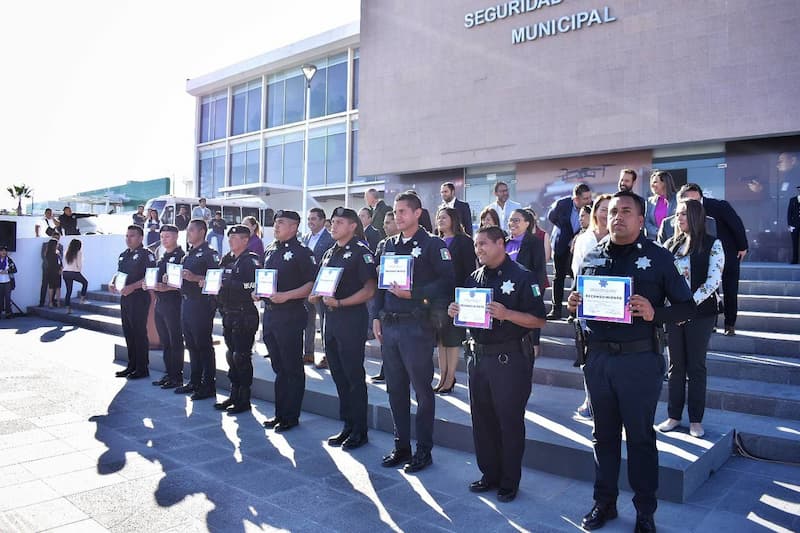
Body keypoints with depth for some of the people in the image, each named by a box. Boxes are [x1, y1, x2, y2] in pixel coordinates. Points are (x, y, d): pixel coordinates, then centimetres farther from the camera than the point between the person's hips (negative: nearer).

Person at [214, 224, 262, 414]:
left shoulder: (251, 260, -10)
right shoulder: (227, 259, 15)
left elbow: (256, 284, -23)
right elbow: (220, 281, 25)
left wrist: (231, 284, -20)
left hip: (245, 315, -8)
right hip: (228, 314, 8)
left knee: (242, 356, -4)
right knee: (231, 355, 13)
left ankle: (244, 400, 6)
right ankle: (234, 395, 24)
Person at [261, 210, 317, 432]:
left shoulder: (302, 253, -8)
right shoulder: (270, 251, 14)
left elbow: (312, 284, -15)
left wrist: (286, 296, -21)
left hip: (290, 316, -7)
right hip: (270, 314, 8)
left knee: (292, 369, 2)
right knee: (278, 367, 15)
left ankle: (291, 416, 11)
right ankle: (280, 412, 25)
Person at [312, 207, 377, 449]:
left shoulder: (361, 252, -8)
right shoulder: (329, 253, 16)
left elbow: (370, 289, -15)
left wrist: (340, 303, -20)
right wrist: (316, 296, 1)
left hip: (352, 318, -8)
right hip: (332, 319, 8)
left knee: (354, 377, -1)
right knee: (339, 376, 13)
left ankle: (360, 431, 11)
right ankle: (348, 426, 25)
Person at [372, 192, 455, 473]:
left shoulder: (432, 245, -5)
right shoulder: (389, 245, 14)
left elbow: (447, 281, -14)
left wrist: (413, 294, -20)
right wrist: (377, 317, 9)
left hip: (417, 325, -6)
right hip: (389, 325, 6)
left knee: (422, 389, 3)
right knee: (395, 388, 12)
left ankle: (423, 450, 16)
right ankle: (401, 446, 25)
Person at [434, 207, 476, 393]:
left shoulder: (464, 242, -2)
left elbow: (470, 270, -7)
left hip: (456, 296, -6)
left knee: (453, 338, -1)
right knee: (440, 338, 8)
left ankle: (450, 379, 6)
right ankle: (443, 377, 16)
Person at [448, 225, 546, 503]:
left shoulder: (522, 277, -9)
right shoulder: (475, 277, 11)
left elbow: (538, 320, -13)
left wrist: (506, 314, -26)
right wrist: (455, 311, -3)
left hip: (510, 358, -6)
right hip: (478, 355, 7)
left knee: (510, 422, 4)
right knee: (482, 419, 13)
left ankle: (509, 482, 19)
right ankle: (489, 474, 29)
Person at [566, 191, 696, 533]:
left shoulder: (658, 257, -3)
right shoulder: (592, 257, 7)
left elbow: (686, 307, -4)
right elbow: (579, 301, 17)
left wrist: (654, 313, -22)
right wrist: (572, 305, -6)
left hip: (639, 360, -3)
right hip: (598, 359, 4)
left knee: (641, 437, 8)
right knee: (604, 434, 15)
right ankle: (604, 502, 30)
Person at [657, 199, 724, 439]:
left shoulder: (712, 244, -4)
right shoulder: (671, 244, 8)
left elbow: (713, 280, -11)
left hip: (700, 312, -3)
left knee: (696, 366, 4)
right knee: (676, 365, 9)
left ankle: (696, 420, 14)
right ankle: (674, 416, 17)